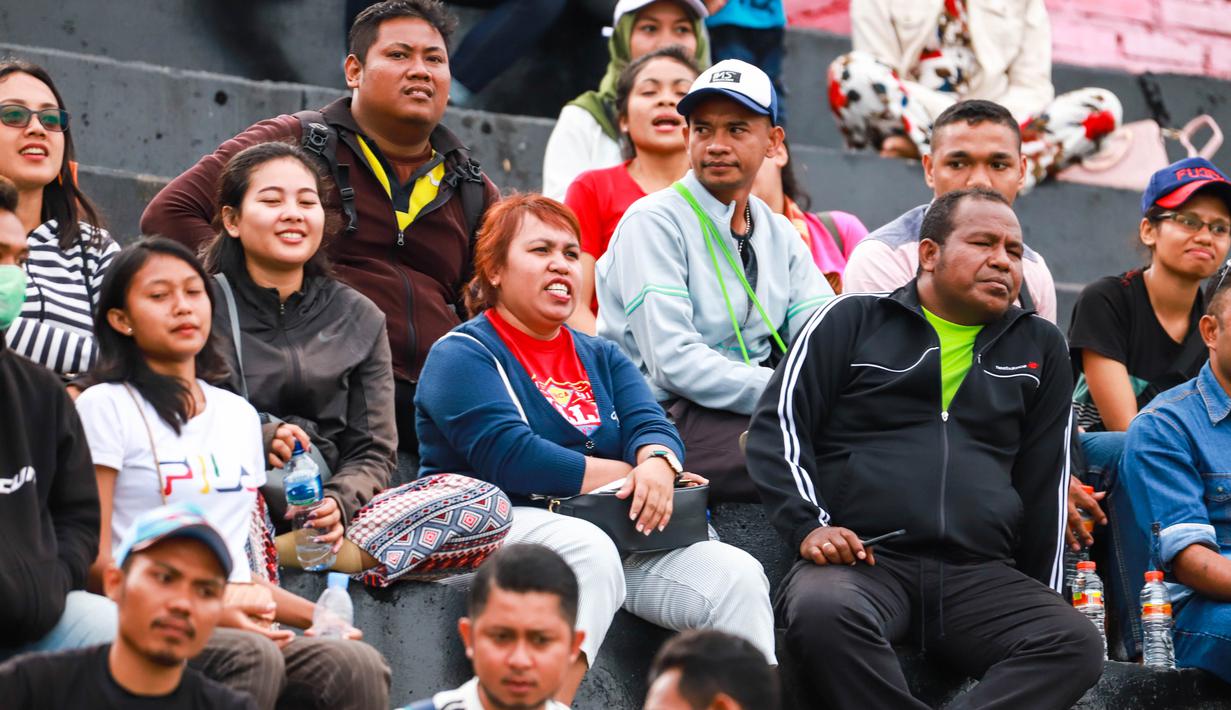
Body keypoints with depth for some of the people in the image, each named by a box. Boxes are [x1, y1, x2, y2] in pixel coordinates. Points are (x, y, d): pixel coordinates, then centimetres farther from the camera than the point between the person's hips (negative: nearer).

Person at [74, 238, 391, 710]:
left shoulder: (238, 415, 22)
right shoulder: (106, 407, 3)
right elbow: (95, 562, -5)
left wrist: (318, 614, 9)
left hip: (243, 625, 5)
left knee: (358, 666, -26)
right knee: (252, 656, -38)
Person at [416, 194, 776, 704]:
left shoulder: (600, 357, 23)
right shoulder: (464, 354, 1)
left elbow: (651, 426, 6)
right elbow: (509, 456, -14)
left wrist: (657, 465, -20)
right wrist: (630, 477, -11)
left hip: (610, 532, 6)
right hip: (501, 523, -6)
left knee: (735, 575, -17)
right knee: (590, 550, -39)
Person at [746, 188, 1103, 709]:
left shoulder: (1040, 348, 22)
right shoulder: (854, 320, 14)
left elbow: (1045, 483, 23)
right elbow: (779, 425, 7)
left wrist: (1041, 602, 16)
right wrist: (809, 525, -9)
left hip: (981, 574, 3)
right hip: (860, 559, -3)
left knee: (1077, 646, -29)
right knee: (821, 612, -40)